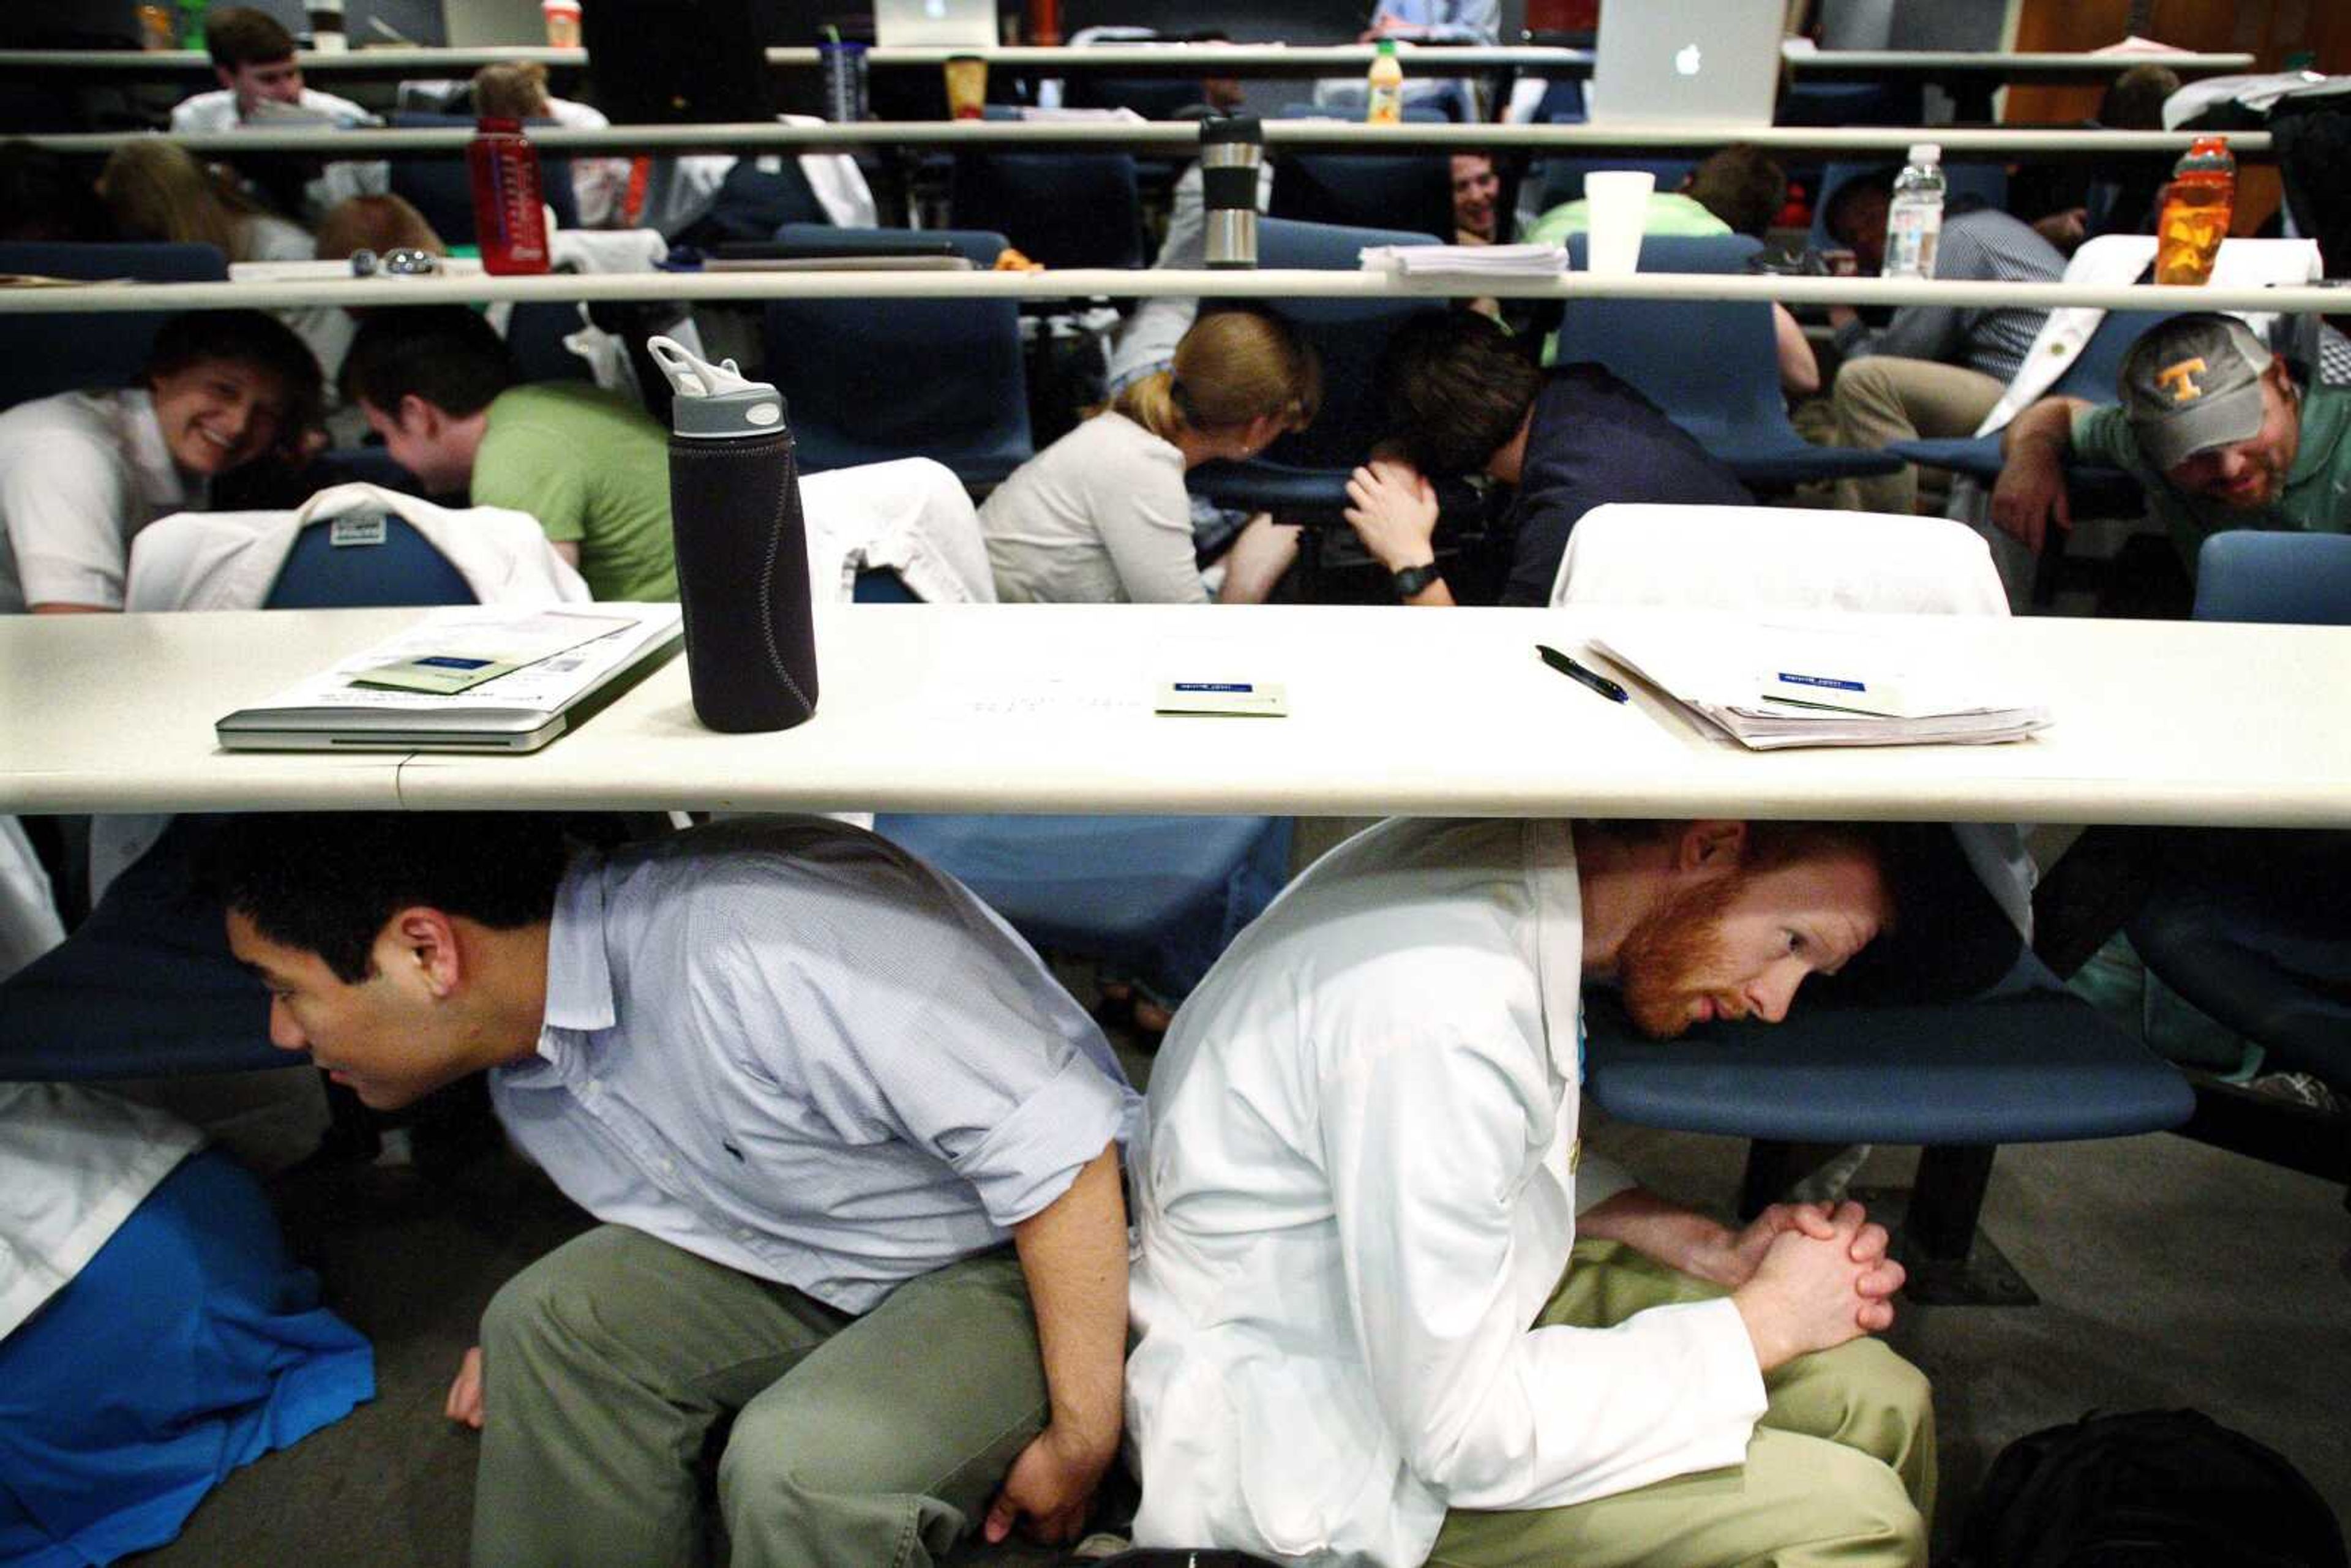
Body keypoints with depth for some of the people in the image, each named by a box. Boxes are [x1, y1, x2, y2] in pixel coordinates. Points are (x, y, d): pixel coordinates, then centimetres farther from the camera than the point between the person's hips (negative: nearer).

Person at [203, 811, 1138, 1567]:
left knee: (796, 1464, -30)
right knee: (551, 1318, -7)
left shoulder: (756, 935, -33)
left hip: (1032, 1260, -7)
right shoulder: (523, 1082, 0)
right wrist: (534, 1357, 5)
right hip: (822, 1266, 8)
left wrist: (1083, 1438, -25)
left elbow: (1054, 1145, -32)